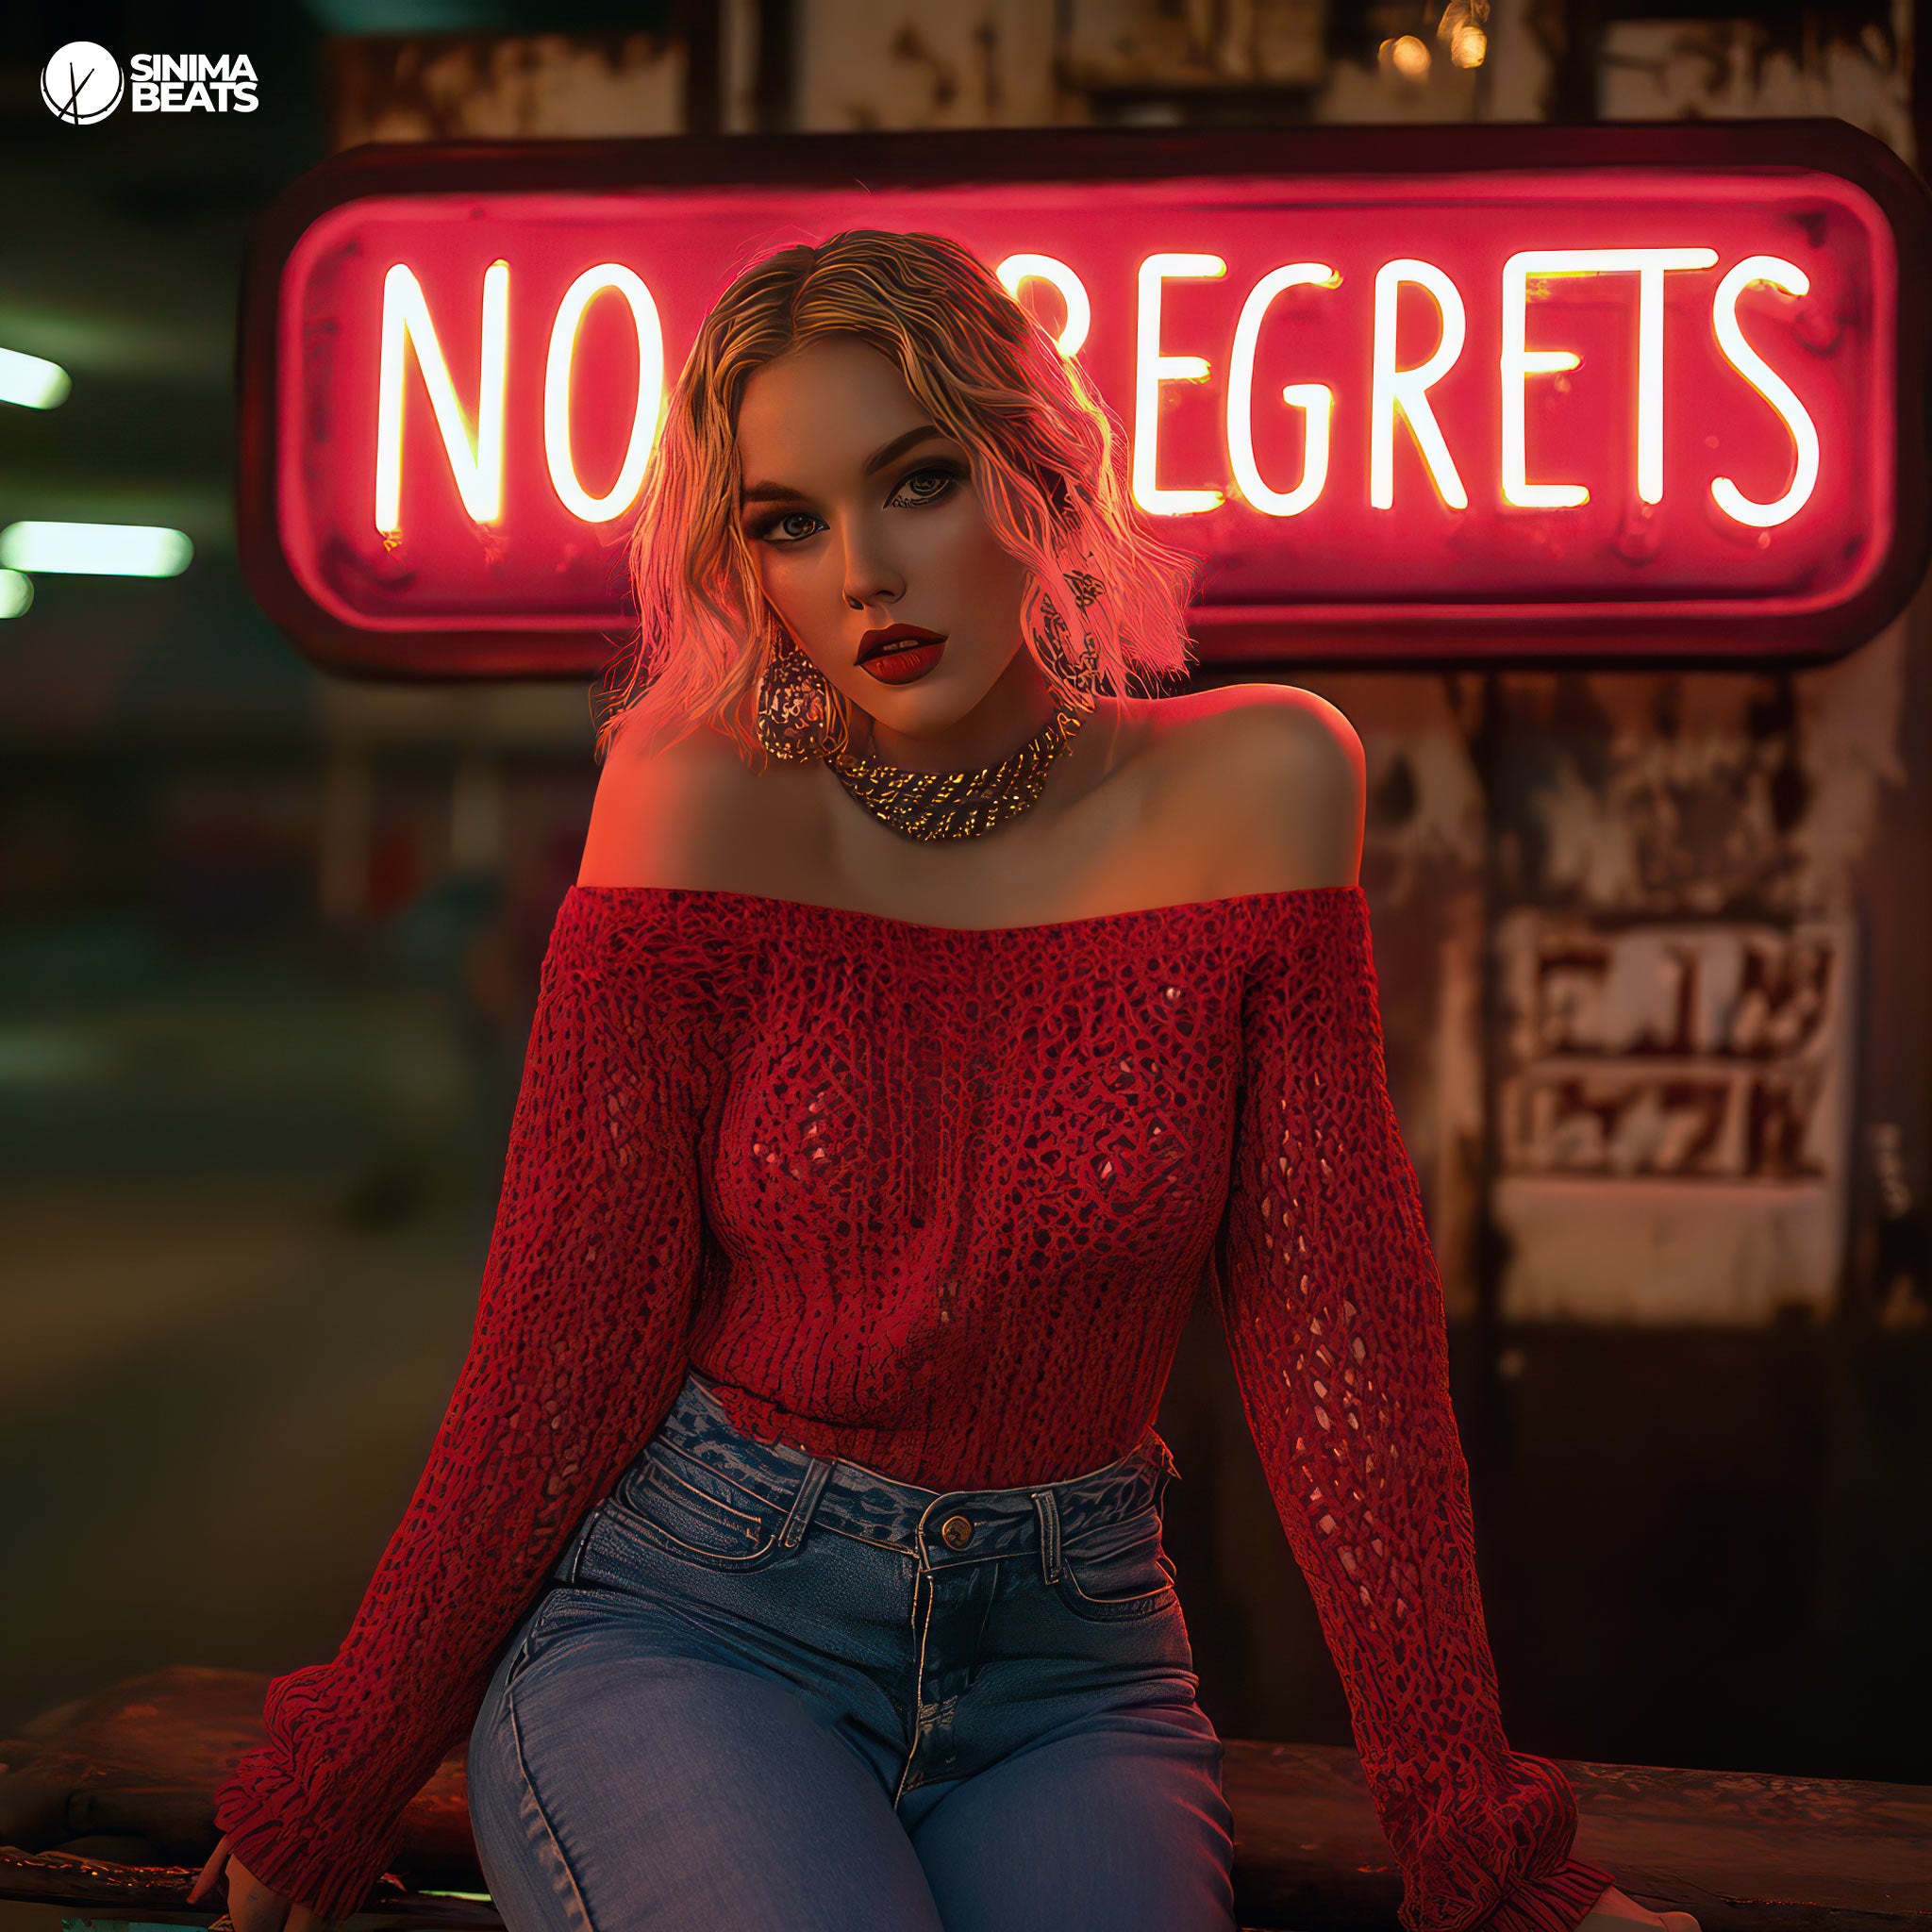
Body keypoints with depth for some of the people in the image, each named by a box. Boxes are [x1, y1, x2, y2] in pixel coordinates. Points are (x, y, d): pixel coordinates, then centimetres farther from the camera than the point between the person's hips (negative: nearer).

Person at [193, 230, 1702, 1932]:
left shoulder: (1250, 788, -5)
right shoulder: (704, 796, -9)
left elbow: (1333, 1324, -5)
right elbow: (574, 1324, -6)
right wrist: (333, 1781, -3)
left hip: (1069, 1665, 1)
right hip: (682, 1619, -1)